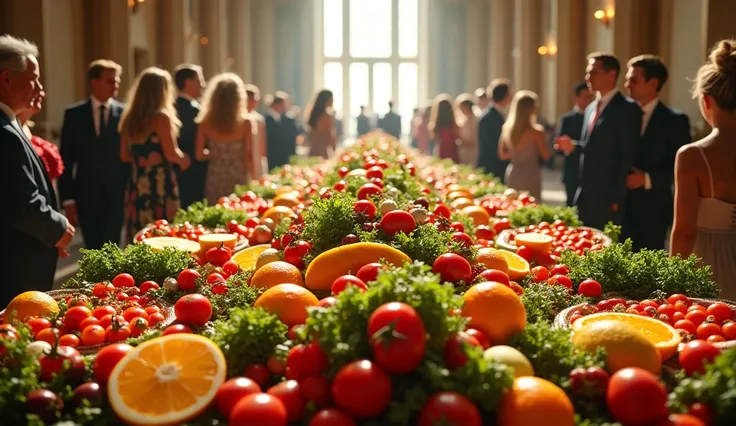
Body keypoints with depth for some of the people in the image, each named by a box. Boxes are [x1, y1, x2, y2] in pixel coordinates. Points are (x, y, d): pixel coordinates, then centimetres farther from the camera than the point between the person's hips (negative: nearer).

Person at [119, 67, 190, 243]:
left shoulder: (129, 118, 9)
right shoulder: (162, 117, -10)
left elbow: (125, 156, 14)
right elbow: (171, 154, -14)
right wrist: (183, 159, 5)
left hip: (137, 185, 7)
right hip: (160, 184, -7)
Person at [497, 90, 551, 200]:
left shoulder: (507, 128, 1)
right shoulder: (535, 131, -14)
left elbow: (502, 154, 8)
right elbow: (546, 156, -6)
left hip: (512, 174, 6)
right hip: (530, 175, -5)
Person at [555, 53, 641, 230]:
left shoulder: (628, 109, -10)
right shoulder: (591, 108, 16)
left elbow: (628, 157, -14)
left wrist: (617, 199, -17)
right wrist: (573, 146, 3)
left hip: (608, 198, -8)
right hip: (586, 195, 8)